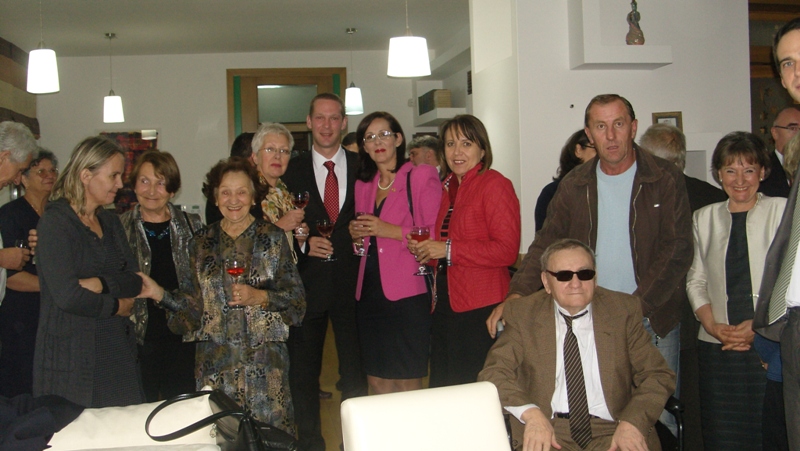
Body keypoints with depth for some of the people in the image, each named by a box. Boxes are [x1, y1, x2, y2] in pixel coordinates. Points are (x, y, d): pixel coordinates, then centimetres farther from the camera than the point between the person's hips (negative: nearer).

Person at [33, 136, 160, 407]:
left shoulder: (110, 222, 14)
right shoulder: (55, 222, -8)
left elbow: (136, 280, 3)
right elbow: (67, 295, -19)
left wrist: (100, 284, -15)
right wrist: (118, 306, -6)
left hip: (117, 351, 6)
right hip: (71, 356, -6)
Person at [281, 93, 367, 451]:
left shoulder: (362, 167, 5)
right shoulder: (292, 171, 4)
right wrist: (303, 244, -13)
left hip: (351, 283, 0)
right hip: (308, 284, 0)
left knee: (355, 371, 6)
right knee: (304, 371, 10)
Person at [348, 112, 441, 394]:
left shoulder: (421, 177, -3)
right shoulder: (363, 185, 16)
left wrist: (391, 231, -17)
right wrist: (356, 233, 4)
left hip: (407, 294, -6)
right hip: (369, 292, 6)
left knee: (407, 386, 0)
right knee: (377, 383, 11)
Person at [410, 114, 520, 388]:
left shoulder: (495, 185, -9)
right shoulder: (450, 188, 16)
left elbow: (507, 251, -18)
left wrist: (448, 250, -17)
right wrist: (426, 250, 6)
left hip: (481, 309, -8)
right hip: (446, 303, 8)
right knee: (441, 388, 13)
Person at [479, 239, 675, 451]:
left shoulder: (624, 311, 8)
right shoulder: (523, 314, 6)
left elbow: (658, 375, 6)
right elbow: (494, 373, -1)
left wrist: (632, 422, -13)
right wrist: (530, 413, -19)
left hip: (611, 430, 2)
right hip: (548, 430, -1)